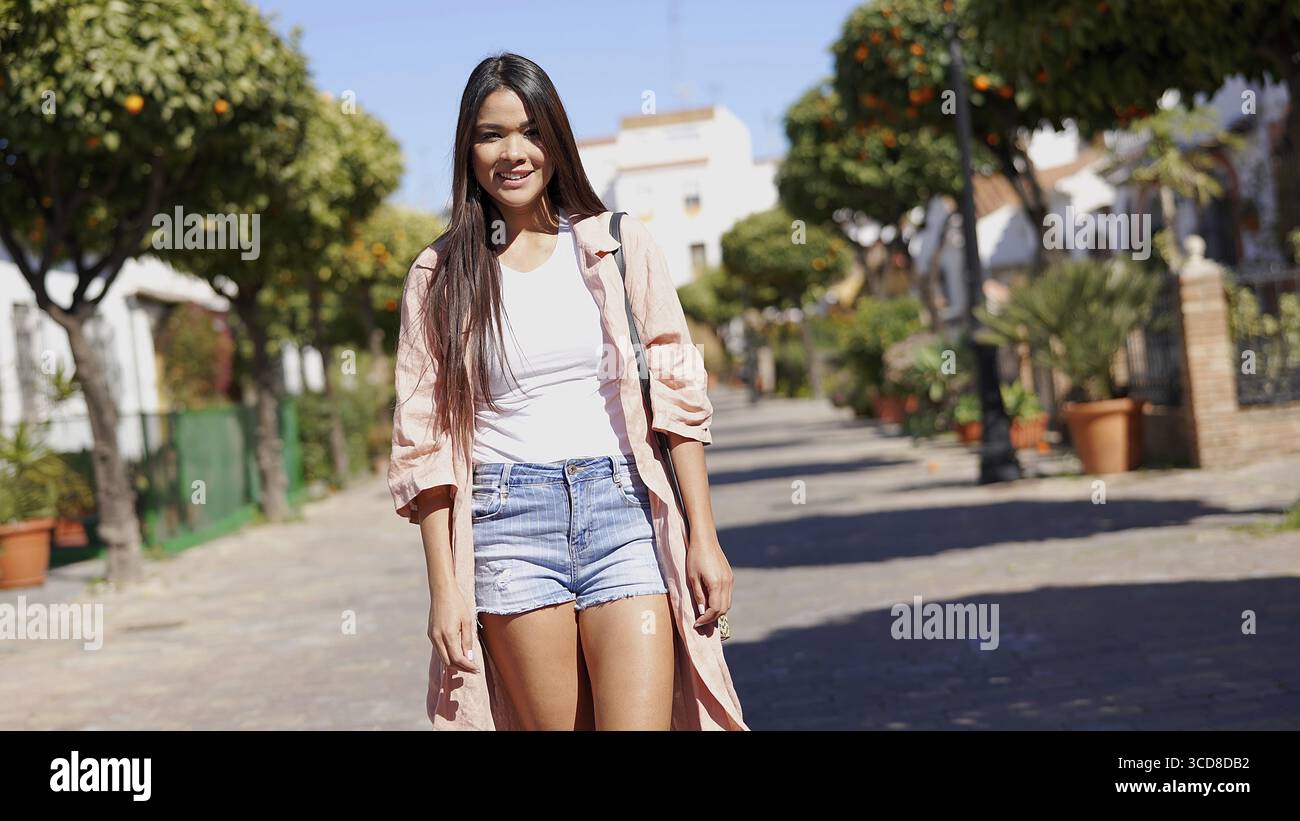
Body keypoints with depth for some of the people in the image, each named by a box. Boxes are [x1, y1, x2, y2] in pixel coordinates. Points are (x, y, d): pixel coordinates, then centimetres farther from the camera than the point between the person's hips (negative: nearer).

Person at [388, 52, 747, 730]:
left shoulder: (620, 245, 7)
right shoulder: (439, 276, 7)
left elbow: (678, 396, 6)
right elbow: (426, 441, 5)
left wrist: (703, 538, 0)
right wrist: (443, 589, 0)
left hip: (624, 510, 0)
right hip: (508, 525, 0)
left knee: (640, 722, -13)